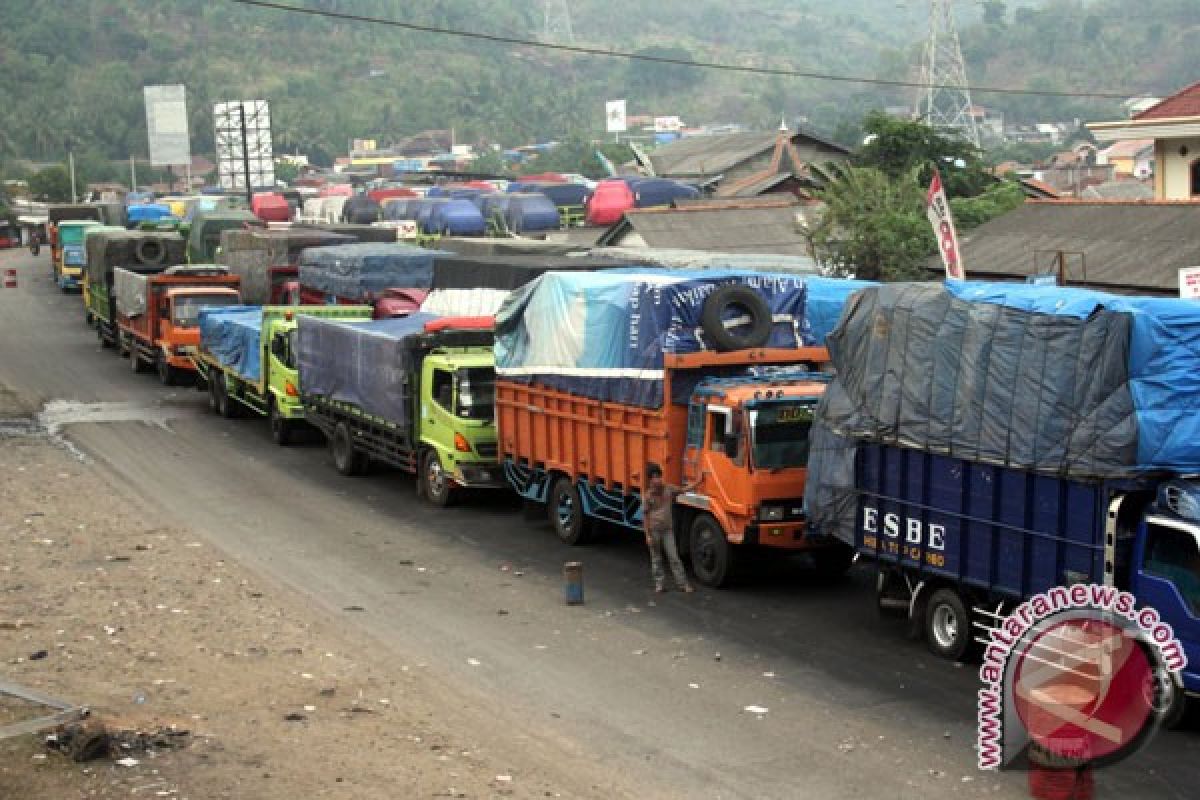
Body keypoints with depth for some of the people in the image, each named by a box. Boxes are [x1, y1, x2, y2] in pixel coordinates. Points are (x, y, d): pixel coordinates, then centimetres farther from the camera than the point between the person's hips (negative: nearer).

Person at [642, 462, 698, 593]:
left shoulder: (668, 489, -2)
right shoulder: (647, 496, -9)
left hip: (668, 530, 2)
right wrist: (648, 535, -9)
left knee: (674, 557, 0)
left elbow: (685, 489, 4)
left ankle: (683, 583, 1)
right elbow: (645, 516, -7)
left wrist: (698, 481, -6)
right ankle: (659, 583, 17)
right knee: (656, 558, 8)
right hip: (654, 531, -2)